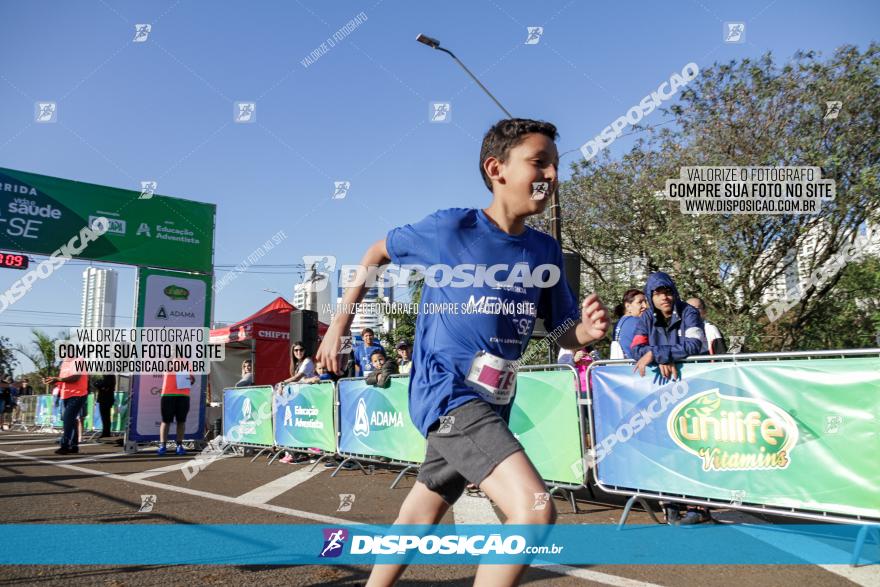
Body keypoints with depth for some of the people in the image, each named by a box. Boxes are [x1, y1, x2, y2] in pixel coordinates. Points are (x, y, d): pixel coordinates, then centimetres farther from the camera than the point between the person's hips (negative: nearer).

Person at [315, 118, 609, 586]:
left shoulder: (545, 250, 4)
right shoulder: (450, 228, -9)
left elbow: (565, 334, 9)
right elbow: (379, 251, 8)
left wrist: (589, 330, -14)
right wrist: (340, 321, 6)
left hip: (490, 404, 7)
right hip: (448, 391, -6)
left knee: (418, 517, 21)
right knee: (535, 510, -23)